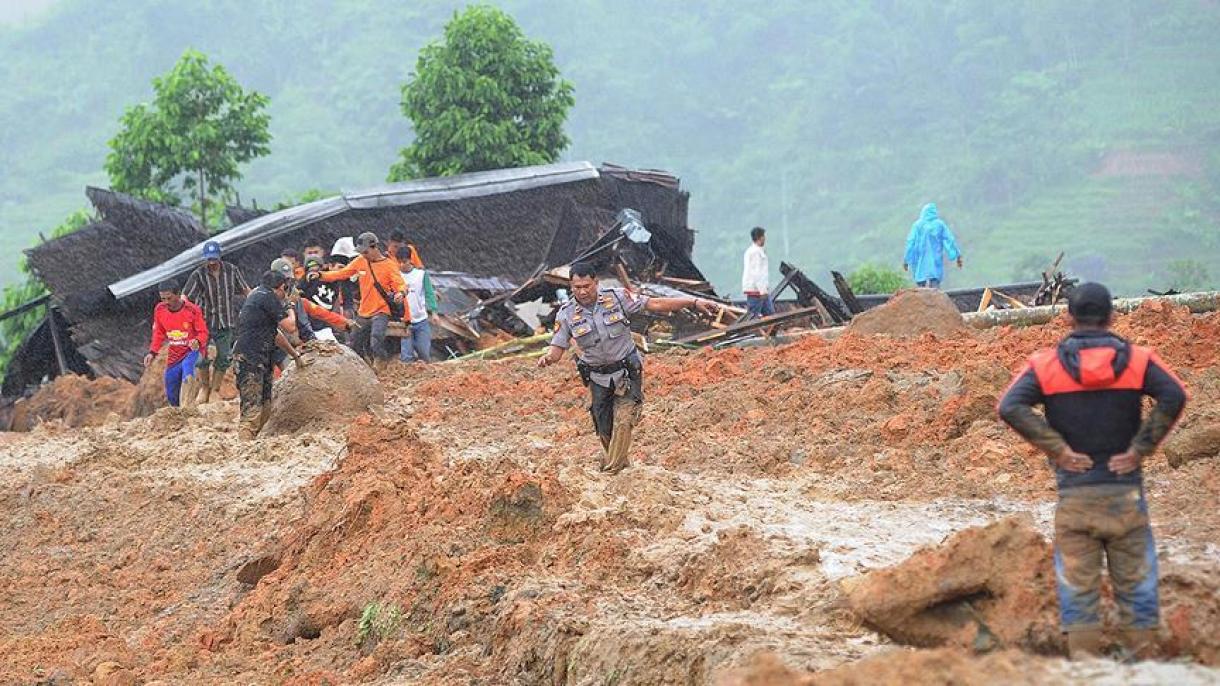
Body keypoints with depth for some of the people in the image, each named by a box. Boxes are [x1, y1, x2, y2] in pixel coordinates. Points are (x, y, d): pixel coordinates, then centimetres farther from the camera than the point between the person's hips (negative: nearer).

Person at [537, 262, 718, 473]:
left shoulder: (617, 297, -12)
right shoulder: (567, 314, -8)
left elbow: (655, 304, -10)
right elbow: (558, 347, -6)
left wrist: (694, 302, -14)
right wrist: (548, 358, -31)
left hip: (627, 374, -2)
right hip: (597, 378, 2)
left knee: (623, 422, -12)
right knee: (604, 428, 10)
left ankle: (611, 472, -5)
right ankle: (618, 461, 36)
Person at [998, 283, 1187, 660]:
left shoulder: (1045, 364, 0)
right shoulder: (1137, 360, 1)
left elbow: (1011, 407, -13)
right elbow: (1174, 396, -15)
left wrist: (1058, 449, -9)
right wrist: (1140, 448, -9)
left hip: (1074, 496, 0)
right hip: (1126, 493, 0)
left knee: (1077, 586, 4)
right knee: (1135, 581, 9)